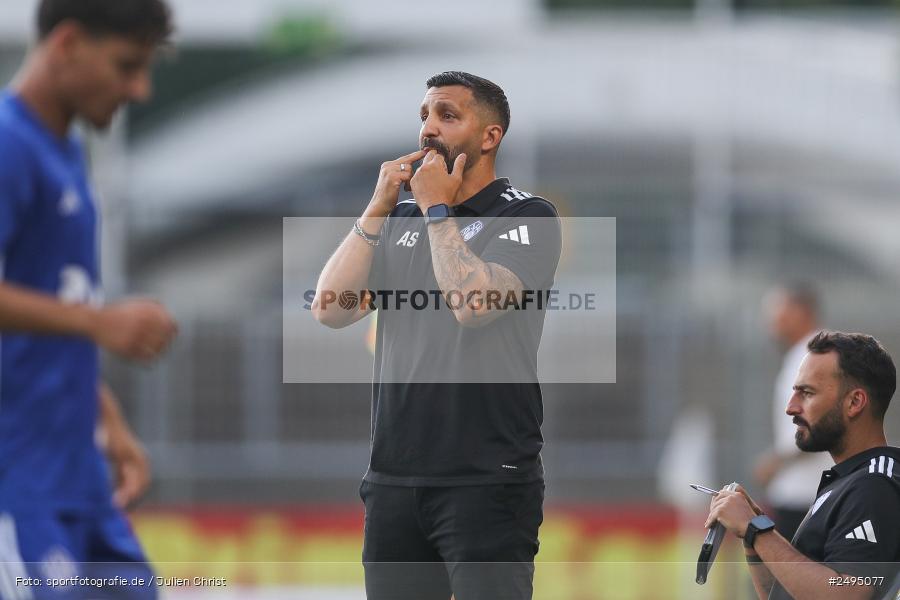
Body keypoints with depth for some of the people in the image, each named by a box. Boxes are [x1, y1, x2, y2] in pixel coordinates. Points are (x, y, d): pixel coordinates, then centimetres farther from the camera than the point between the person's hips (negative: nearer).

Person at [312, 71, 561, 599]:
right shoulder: (400, 220, 15)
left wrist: (437, 209, -7)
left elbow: (473, 303, -19)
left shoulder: (527, 218, -2)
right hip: (394, 478, 6)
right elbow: (330, 309, 4)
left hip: (488, 481, -6)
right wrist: (378, 209, -1)